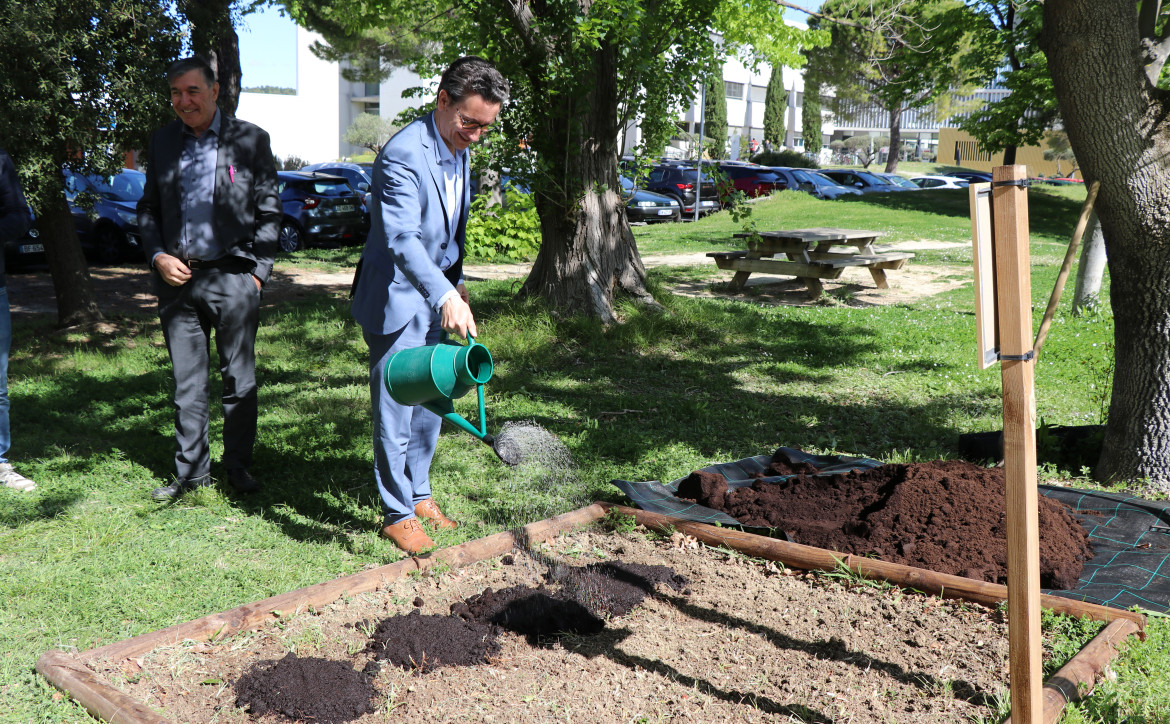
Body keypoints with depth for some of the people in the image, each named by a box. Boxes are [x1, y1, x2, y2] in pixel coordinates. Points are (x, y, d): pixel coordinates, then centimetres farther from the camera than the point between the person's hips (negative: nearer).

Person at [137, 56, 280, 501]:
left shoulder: (251, 140, 1)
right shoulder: (162, 142, 11)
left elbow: (269, 213, 2)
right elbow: (148, 209, 17)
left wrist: (257, 272, -4)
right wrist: (157, 257, 0)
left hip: (233, 277, -3)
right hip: (177, 278, 3)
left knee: (239, 379, 4)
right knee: (187, 381, 8)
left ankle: (239, 466, 18)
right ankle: (190, 471, 19)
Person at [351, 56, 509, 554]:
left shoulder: (458, 149, 5)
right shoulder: (403, 154, -24)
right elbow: (402, 238, -36)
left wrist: (456, 283, 16)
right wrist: (445, 295, -48)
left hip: (436, 297, 8)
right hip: (396, 300, -8)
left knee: (430, 403, 16)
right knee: (396, 410, 0)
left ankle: (419, 493, 32)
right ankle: (396, 513, 14)